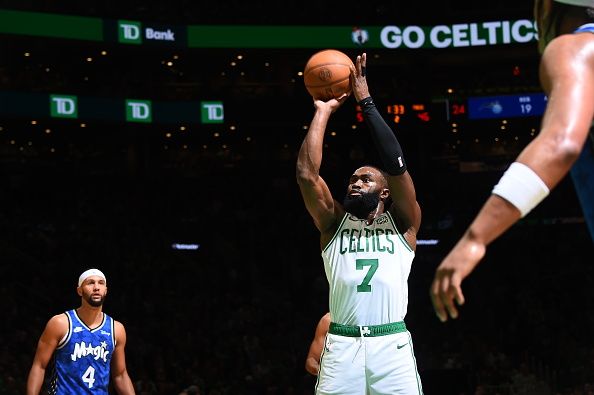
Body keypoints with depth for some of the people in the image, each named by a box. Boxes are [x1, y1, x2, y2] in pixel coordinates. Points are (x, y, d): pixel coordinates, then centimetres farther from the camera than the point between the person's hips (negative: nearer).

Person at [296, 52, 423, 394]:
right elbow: (307, 173, 5)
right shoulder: (334, 224, 17)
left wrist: (366, 102, 1)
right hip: (342, 346, 1)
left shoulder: (402, 224, 13)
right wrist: (323, 112, 9)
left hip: (392, 346, -1)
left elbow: (397, 166, -1)